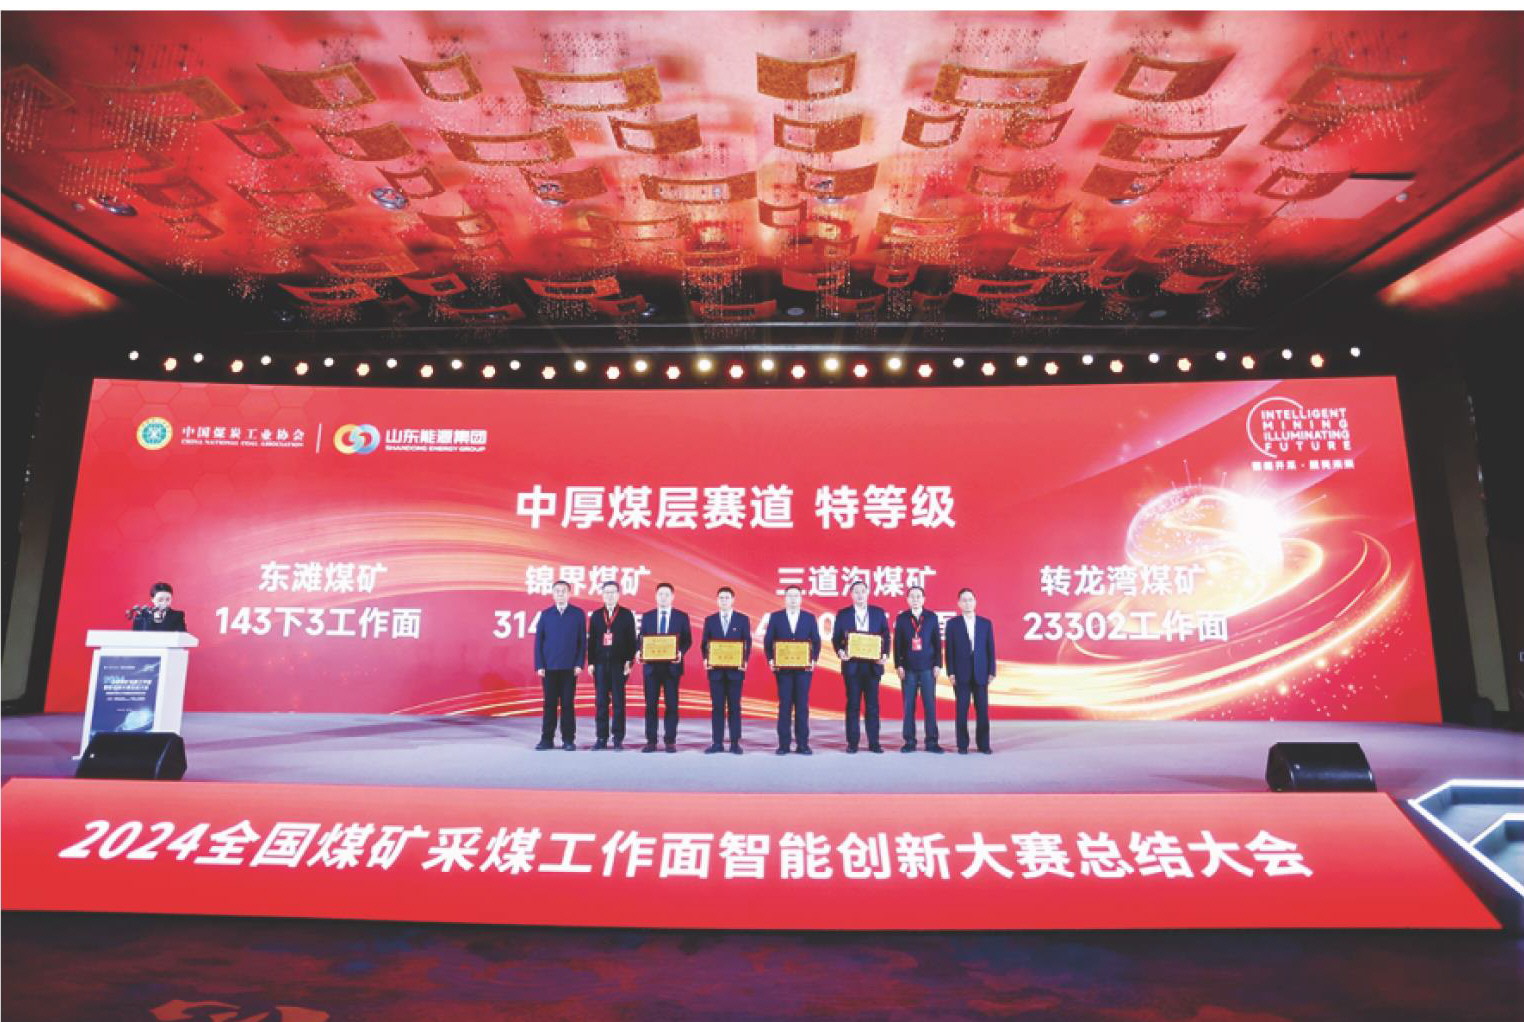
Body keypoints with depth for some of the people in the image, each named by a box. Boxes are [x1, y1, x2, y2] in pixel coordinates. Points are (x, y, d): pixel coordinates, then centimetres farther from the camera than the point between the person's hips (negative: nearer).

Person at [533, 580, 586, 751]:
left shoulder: (578, 614, 4)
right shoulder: (545, 614, 7)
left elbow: (582, 640, 3)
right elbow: (538, 641, 6)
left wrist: (579, 664, -5)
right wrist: (539, 665, -2)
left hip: (569, 667, -1)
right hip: (549, 667, 1)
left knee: (568, 704, 2)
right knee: (550, 704, 4)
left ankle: (568, 740, 8)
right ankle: (547, 739, 11)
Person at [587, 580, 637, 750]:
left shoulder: (626, 614, 4)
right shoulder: (596, 616, 11)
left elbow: (631, 640, 1)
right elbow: (591, 640, 10)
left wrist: (629, 662, -6)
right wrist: (591, 662, 3)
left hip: (619, 664, -2)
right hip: (600, 664, 2)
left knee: (618, 701, 0)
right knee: (601, 702, 3)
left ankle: (618, 738, 5)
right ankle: (602, 738, 9)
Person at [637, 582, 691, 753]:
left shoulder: (681, 616, 5)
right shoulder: (647, 616, 10)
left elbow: (688, 640, 2)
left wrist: (681, 652, -16)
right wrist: (639, 652, -11)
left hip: (672, 666, -1)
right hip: (651, 665, 1)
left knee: (672, 704, 1)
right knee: (650, 704, 3)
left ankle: (671, 741, 8)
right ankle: (651, 741, 9)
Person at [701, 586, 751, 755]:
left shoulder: (743, 619, 4)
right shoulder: (710, 620, 9)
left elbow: (747, 643, 2)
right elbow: (705, 643, 8)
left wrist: (745, 661, -11)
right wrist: (705, 659, -8)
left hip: (735, 669, -1)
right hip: (716, 669, 1)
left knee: (734, 706, 2)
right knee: (717, 706, 4)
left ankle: (735, 743, 7)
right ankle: (717, 743, 8)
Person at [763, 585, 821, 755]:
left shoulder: (810, 618, 7)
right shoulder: (775, 617, 5)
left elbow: (816, 641, 7)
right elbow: (767, 641, 5)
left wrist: (814, 659, -6)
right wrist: (770, 660, -6)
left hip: (803, 667, 1)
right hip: (783, 667, 0)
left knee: (802, 705, 1)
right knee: (784, 705, 1)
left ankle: (802, 744, 6)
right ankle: (783, 744, 5)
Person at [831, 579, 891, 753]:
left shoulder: (879, 613, 7)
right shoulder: (842, 614, 4)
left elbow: (886, 636, 6)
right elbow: (836, 637, 3)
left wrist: (885, 654, -9)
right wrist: (840, 651, -16)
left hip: (873, 665, 1)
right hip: (852, 665, -1)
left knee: (872, 705, 4)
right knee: (853, 705, 3)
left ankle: (874, 742, 10)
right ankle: (852, 743, 9)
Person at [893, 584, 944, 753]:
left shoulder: (932, 617, 5)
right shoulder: (902, 618, 5)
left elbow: (937, 642, 5)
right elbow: (897, 643, 3)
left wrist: (938, 665, -1)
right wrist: (898, 665, -3)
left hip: (928, 668, 0)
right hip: (908, 668, 0)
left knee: (930, 705, 0)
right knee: (909, 706, 2)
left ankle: (931, 742, 6)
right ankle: (909, 741, 9)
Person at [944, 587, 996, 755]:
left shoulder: (986, 623, 8)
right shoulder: (952, 624, 3)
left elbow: (991, 649, 7)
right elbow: (949, 650, 1)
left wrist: (992, 672, 1)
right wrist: (951, 673, -6)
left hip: (981, 673, 2)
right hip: (961, 674, -1)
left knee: (983, 710, 2)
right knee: (962, 710, 1)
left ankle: (983, 744, 11)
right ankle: (962, 745, 7)